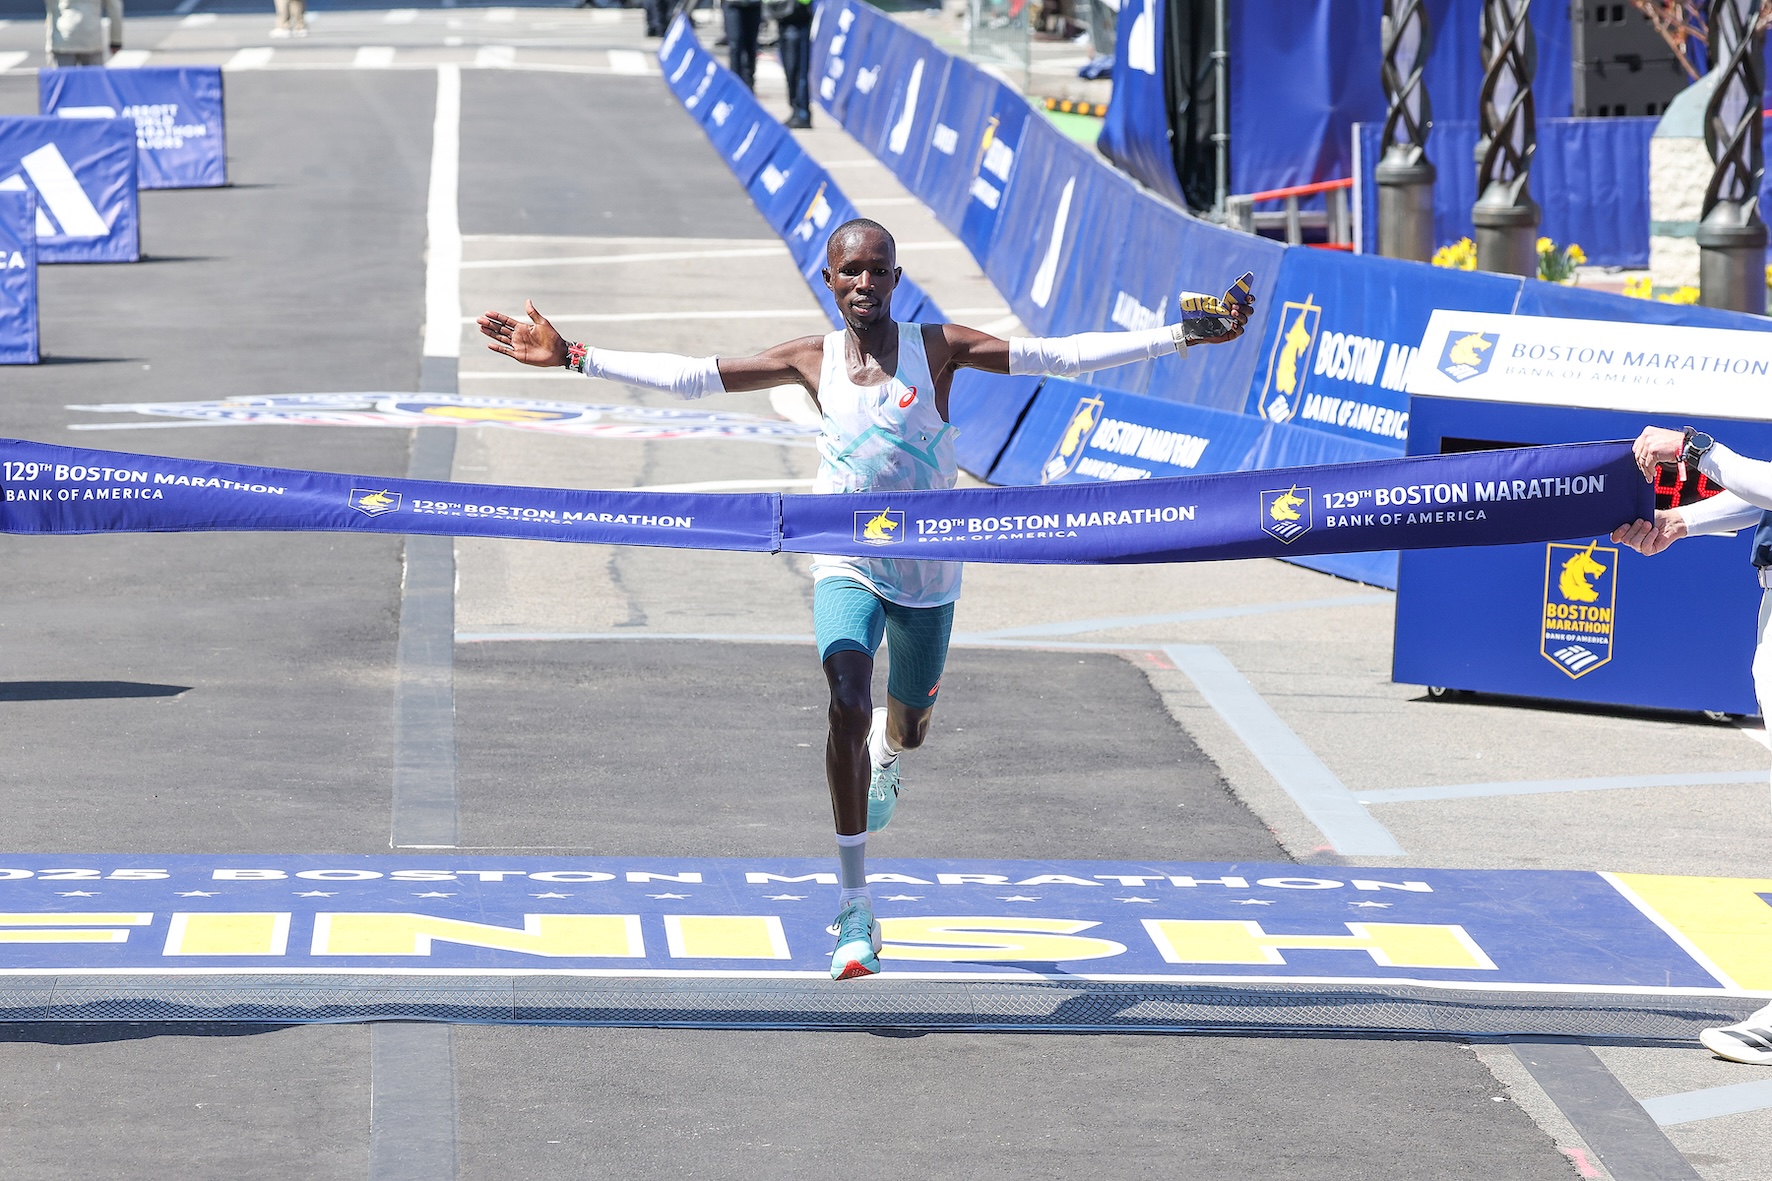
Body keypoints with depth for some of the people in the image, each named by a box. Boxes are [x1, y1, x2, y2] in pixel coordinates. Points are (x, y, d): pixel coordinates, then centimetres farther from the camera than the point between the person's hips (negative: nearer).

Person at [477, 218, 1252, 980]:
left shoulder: (938, 348, -8)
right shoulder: (812, 362, -4)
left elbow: (1058, 357, -11)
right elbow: (692, 376, 0)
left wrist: (1179, 337, -17)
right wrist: (576, 359, -3)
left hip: (927, 573, 1)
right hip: (847, 567, -1)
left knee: (908, 728, 16)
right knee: (847, 708, -22)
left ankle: (886, 754, 59)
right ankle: (854, 906, -17)